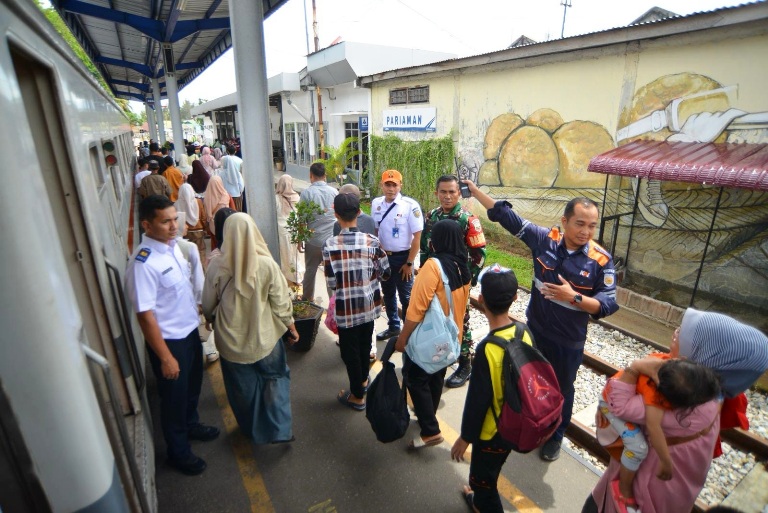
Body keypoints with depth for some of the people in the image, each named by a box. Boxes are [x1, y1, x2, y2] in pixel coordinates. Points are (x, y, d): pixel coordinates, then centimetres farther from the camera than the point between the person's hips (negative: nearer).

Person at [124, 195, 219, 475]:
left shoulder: (171, 244, -3)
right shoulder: (143, 263, -27)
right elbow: (145, 315, -24)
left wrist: (197, 312, 16)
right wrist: (165, 357, -20)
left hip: (189, 330, 7)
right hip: (169, 340, -7)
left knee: (193, 385, 27)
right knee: (175, 396, 14)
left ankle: (191, 425, 53)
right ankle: (178, 451, 37)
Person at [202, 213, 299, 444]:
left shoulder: (217, 266, -17)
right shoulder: (267, 265, -20)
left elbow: (208, 305, -3)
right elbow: (281, 302, -11)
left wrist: (212, 319, 19)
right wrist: (291, 327, 5)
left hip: (231, 338, 2)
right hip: (264, 336, -1)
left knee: (243, 384, 22)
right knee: (275, 378, 20)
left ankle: (251, 427, 43)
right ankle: (279, 429, 20)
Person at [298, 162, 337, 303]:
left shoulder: (307, 192, -8)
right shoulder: (334, 192, 0)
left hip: (313, 240, -2)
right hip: (332, 239, 2)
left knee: (310, 272, 14)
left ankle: (307, 301, 29)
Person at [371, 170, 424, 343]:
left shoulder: (410, 205, -18)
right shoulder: (376, 203, -2)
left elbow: (417, 236, -15)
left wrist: (409, 263, -13)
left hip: (402, 257, -5)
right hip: (383, 256, 5)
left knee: (406, 297, 8)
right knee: (388, 294, 20)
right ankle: (393, 327, 40)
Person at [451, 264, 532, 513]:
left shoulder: (487, 349, -34)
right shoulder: (525, 333, -13)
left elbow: (477, 400, -24)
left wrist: (465, 438, -8)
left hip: (493, 432, -8)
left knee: (482, 478, 19)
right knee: (488, 473, 33)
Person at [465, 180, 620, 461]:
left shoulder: (602, 260, -18)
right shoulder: (544, 239, -14)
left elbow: (608, 304, -17)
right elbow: (508, 216, -10)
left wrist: (573, 297, -34)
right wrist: (475, 191, -10)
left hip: (569, 341, -2)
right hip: (535, 331, 2)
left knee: (561, 390, 20)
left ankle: (555, 437, 47)